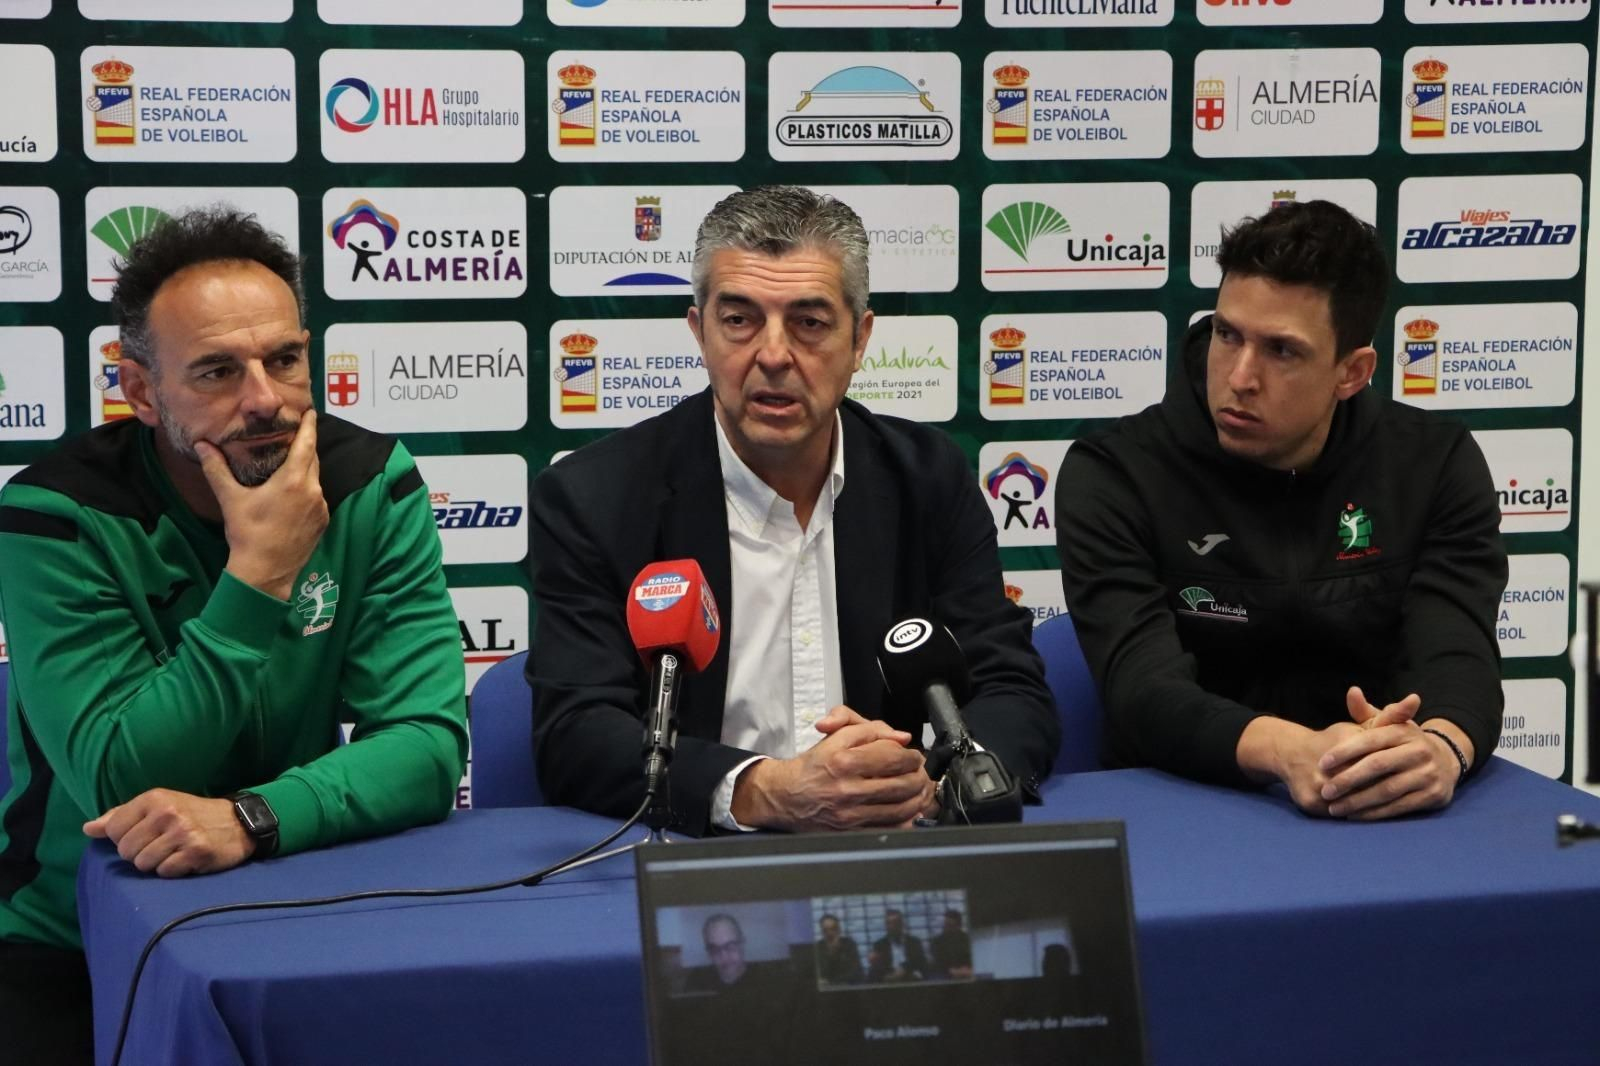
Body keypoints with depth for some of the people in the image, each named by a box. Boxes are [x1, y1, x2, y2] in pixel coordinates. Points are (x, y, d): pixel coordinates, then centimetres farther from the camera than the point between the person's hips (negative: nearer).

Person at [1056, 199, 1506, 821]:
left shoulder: (1436, 465, 1)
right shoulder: (1113, 476, -7)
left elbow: (1457, 659, -13)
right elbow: (1146, 695, -20)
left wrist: (1441, 748, -36)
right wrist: (1288, 751, -39)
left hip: (1377, 819, 2)